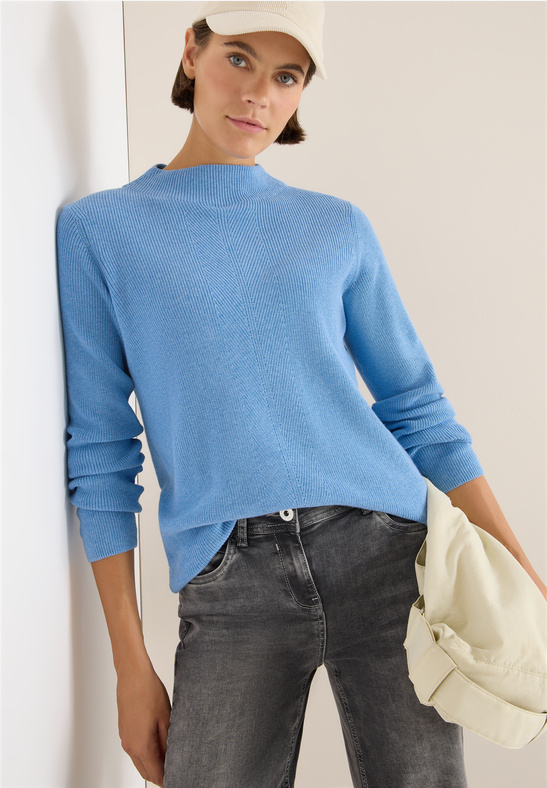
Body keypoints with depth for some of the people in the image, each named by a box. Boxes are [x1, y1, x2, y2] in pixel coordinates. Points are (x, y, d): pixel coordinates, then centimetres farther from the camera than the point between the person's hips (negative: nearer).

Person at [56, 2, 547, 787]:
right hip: (230, 586, -1)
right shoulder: (99, 230, 4)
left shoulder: (337, 227, 9)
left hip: (382, 551, 2)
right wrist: (131, 663, 0)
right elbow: (100, 451, 2)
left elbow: (416, 407, 11)